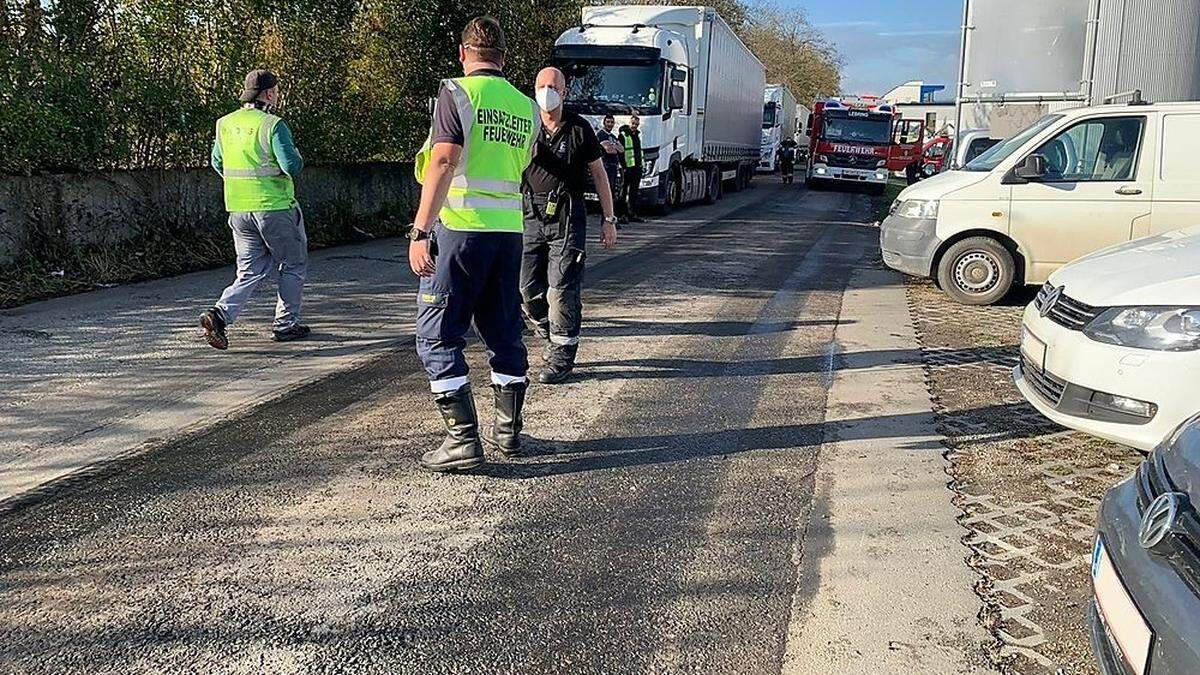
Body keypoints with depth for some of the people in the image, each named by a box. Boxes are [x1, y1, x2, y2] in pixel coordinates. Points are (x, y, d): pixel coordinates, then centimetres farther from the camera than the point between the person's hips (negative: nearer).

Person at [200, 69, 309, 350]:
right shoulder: (272, 125, -14)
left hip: (238, 209, 6)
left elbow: (217, 163, 17)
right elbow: (293, 166, -19)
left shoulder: (225, 124, 7)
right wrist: (295, 155, 3)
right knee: (293, 265, 12)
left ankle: (220, 313, -8)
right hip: (274, 208, -6)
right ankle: (285, 324, 16)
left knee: (250, 271, 12)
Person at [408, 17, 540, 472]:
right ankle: (508, 430, 24)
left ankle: (463, 440, -3)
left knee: (437, 336, 1)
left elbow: (442, 165, -17)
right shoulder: (526, 108, 12)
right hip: (510, 230, 6)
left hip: (460, 229, -6)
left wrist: (420, 232, -20)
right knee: (505, 332, 16)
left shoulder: (458, 93, -5)